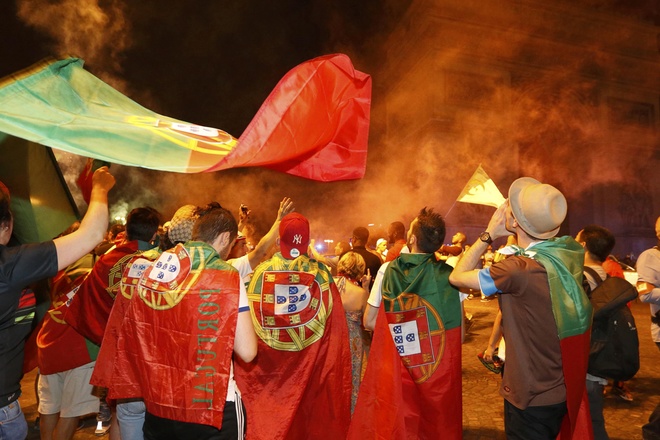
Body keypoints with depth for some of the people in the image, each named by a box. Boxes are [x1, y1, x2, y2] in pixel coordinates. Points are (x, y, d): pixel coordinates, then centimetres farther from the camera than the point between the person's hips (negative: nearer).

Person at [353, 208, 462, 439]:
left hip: (395, 365, 0)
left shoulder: (388, 270, -9)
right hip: (440, 368, 0)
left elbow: (370, 321, -4)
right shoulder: (450, 275, -10)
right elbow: (458, 330, -7)